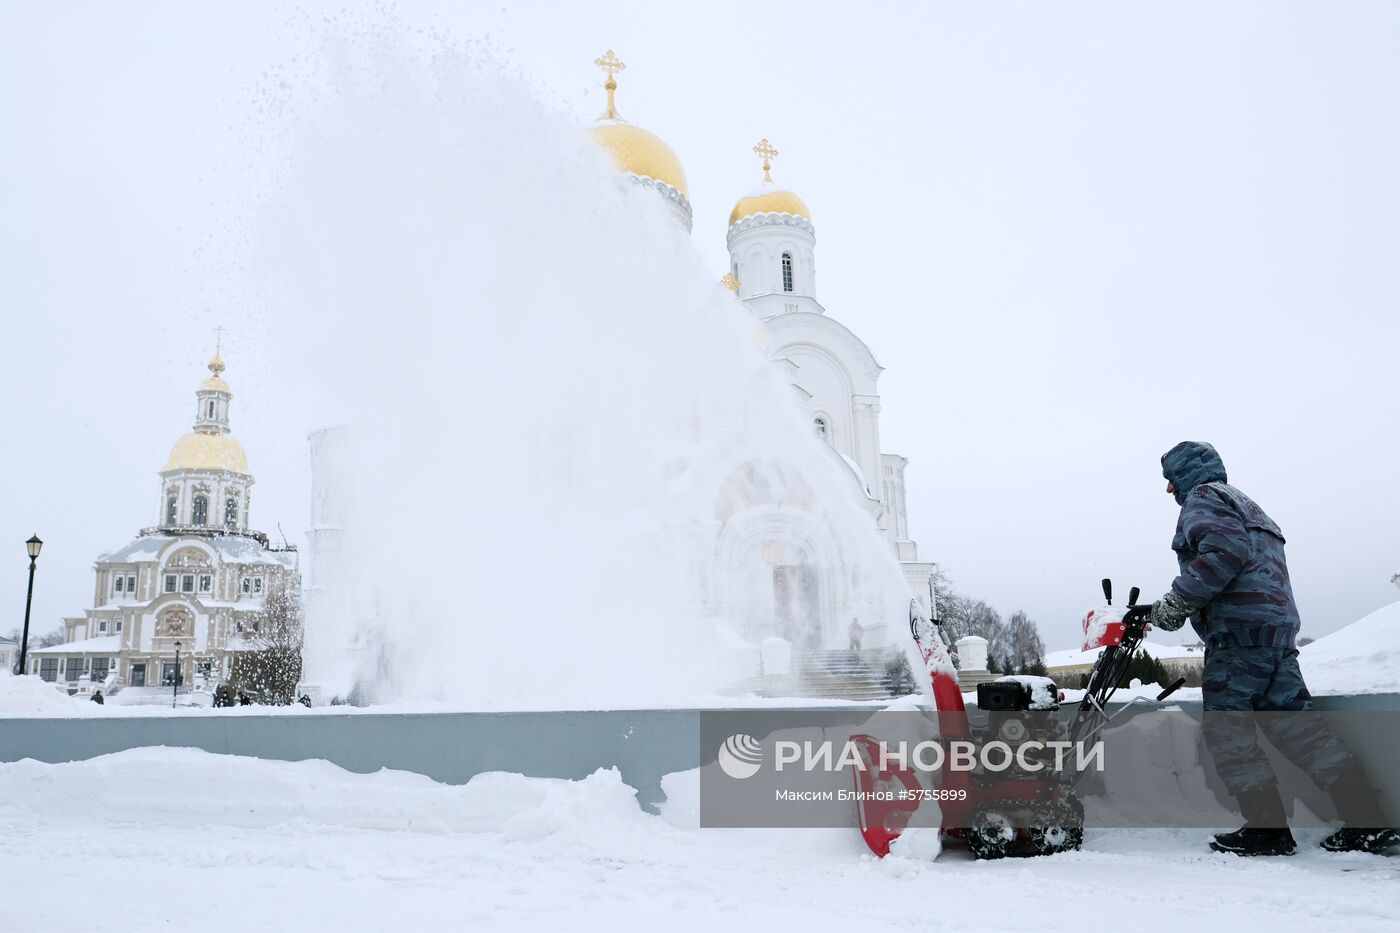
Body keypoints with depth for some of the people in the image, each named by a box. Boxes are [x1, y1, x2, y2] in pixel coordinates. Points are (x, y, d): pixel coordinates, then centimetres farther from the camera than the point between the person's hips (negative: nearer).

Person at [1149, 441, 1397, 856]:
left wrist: (1177, 602, -16)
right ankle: (1367, 819, 3)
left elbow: (1225, 551, -18)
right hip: (1280, 624, 10)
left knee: (1226, 727, -4)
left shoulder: (1202, 497, -1)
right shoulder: (1241, 503, 30)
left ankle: (1267, 826, -5)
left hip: (1240, 628, -10)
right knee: (1292, 720, 7)